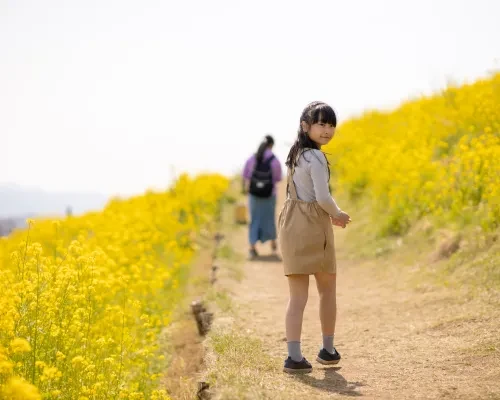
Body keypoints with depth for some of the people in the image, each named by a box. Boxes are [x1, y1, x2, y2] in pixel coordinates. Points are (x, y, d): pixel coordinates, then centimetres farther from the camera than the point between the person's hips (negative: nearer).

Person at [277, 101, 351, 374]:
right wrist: (337, 214, -1)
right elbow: (323, 198, -21)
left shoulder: (295, 154, 13)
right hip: (313, 227, -7)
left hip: (290, 224, 7)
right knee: (328, 289, 13)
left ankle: (294, 357, -5)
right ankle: (328, 350, 24)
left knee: (297, 295, 4)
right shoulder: (316, 158, -15)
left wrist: (330, 214, 19)